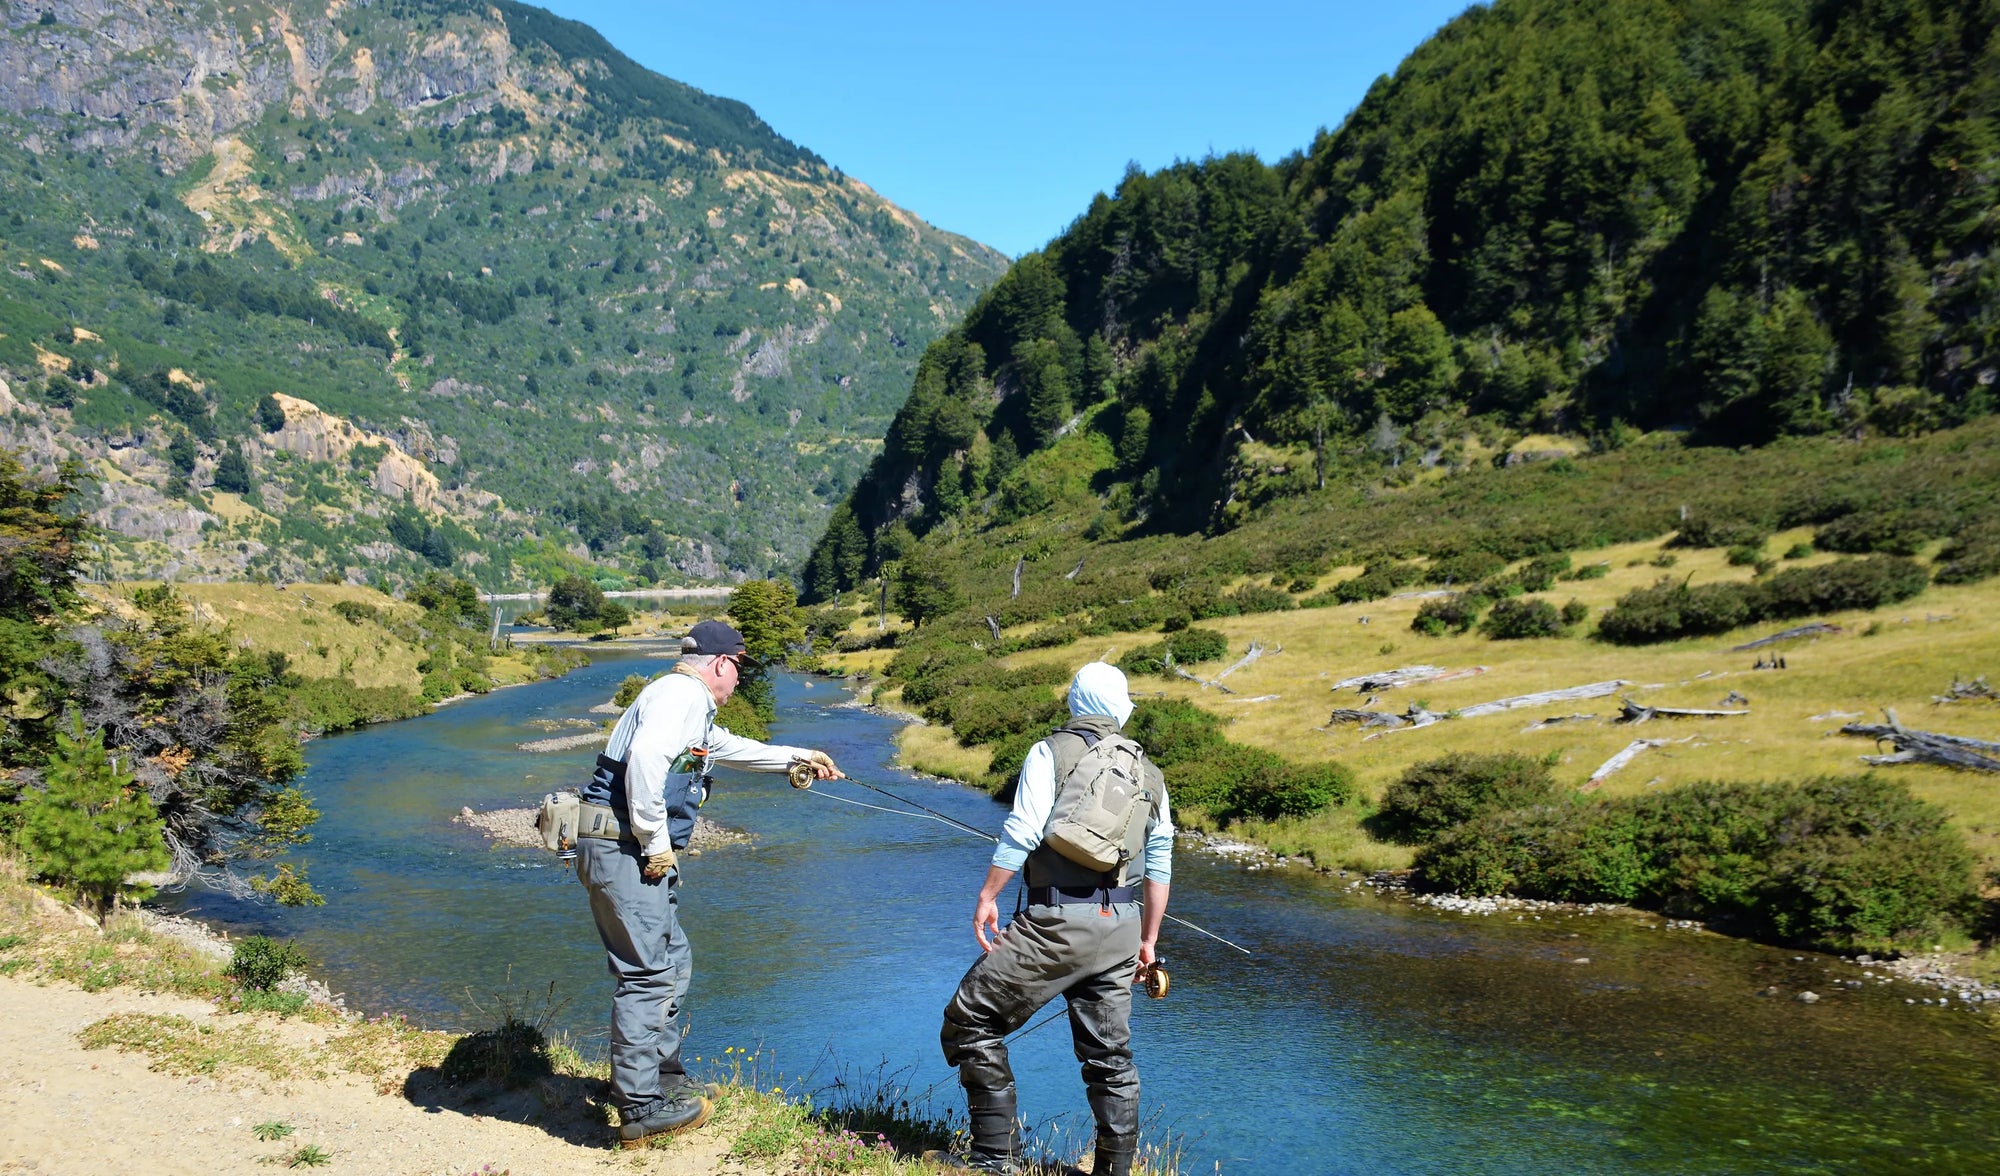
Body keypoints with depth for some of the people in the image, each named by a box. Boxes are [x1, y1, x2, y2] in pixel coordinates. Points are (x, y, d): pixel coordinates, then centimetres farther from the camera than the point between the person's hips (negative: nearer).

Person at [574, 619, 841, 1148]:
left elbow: (734, 748, 42)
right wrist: (656, 841, -20)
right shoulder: (682, 693, -9)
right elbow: (645, 758, -26)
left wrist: (799, 757, 49)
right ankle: (640, 1111, -3)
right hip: (624, 849, -11)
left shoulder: (692, 709, 23)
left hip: (639, 852, 11)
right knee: (647, 973, -8)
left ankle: (664, 1078, 30)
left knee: (673, 962, 19)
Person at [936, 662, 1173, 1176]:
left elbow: (1021, 832, -11)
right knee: (1110, 1054, 15)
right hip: (1121, 928, 6)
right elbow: (1159, 863, 16)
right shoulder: (1148, 773, 15)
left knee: (972, 1018, 5)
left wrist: (987, 897, -5)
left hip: (1058, 921, -6)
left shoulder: (1052, 752, -1)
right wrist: (1148, 940, 22)